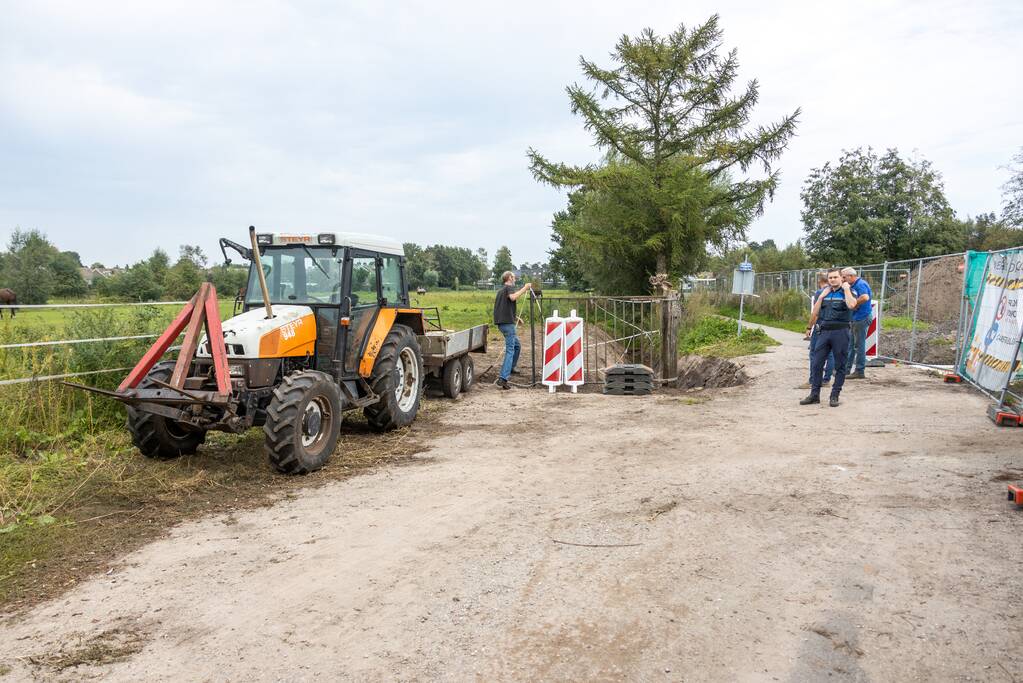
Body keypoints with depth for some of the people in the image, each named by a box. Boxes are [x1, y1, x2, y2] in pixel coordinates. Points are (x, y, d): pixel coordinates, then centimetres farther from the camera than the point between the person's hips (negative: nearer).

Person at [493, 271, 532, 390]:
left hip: (501, 322, 9)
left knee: (517, 345, 24)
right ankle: (503, 378, -22)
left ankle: (510, 369, 35)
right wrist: (524, 288, -20)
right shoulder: (509, 287, -5)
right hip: (507, 323, -9)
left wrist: (515, 316, 28)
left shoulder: (501, 290, 21)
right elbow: (513, 297, -27)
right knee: (510, 350, -12)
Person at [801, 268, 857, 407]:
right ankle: (814, 395, 10)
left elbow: (851, 305, -23)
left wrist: (846, 288, -12)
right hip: (824, 332, 5)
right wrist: (821, 297, 4)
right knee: (816, 364, 2)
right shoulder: (825, 293, 15)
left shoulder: (847, 293, 1)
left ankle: (835, 396, 11)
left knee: (840, 366, 3)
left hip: (840, 332, -4)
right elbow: (814, 313, 11)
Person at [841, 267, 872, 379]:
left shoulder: (861, 284, -15)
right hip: (854, 318, 10)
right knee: (850, 344, 13)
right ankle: (846, 370, 20)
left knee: (859, 345, -3)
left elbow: (865, 297, -31)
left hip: (861, 318, -10)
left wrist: (854, 304, -18)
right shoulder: (852, 286, 15)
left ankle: (860, 372, 3)